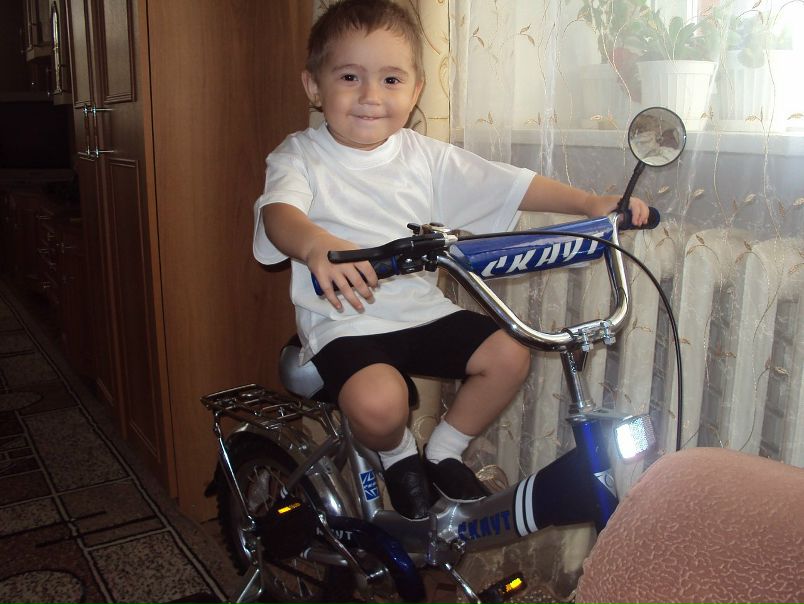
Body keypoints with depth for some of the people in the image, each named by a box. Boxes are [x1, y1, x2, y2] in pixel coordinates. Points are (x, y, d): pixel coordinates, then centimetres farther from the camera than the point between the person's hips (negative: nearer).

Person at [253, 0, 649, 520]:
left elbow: (510, 185, 3)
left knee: (509, 354, -12)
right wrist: (317, 246, -50)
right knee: (378, 402, -31)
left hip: (423, 310, 5)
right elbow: (278, 211, -26)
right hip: (344, 321, -4)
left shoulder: (425, 156, 6)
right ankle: (398, 455, 8)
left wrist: (592, 203, -8)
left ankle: (444, 452, 13)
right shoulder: (301, 156, -4)